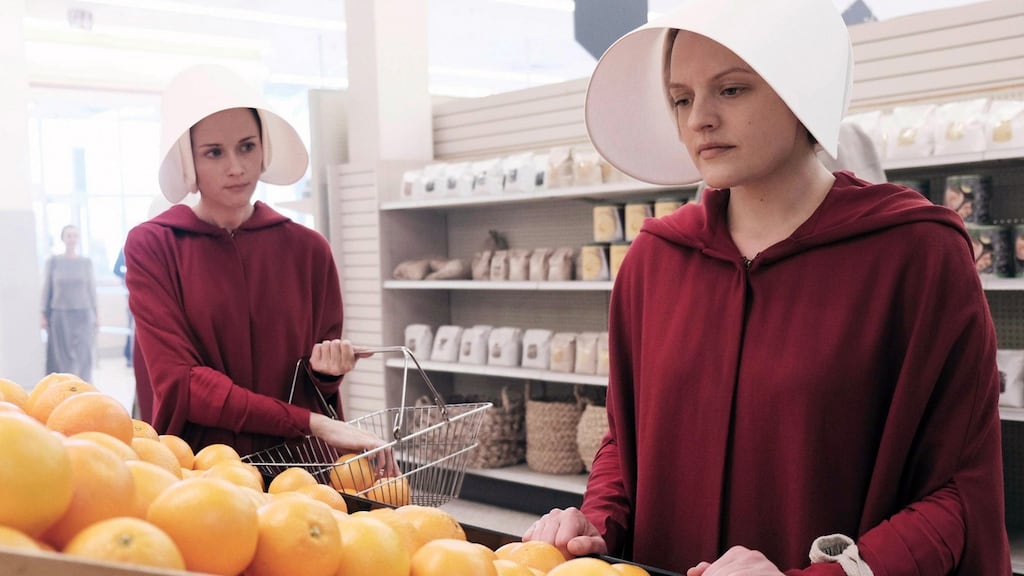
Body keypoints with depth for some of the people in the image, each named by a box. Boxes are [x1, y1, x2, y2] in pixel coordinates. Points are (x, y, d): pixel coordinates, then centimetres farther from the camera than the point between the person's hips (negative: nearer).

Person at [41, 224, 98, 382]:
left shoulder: (86, 262, 3)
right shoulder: (53, 261, 0)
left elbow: (92, 289, 7)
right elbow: (47, 289, 3)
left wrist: (96, 314, 5)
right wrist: (44, 315, 0)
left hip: (83, 316, 1)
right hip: (60, 316, -1)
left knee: (83, 357, 0)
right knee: (61, 358, 0)